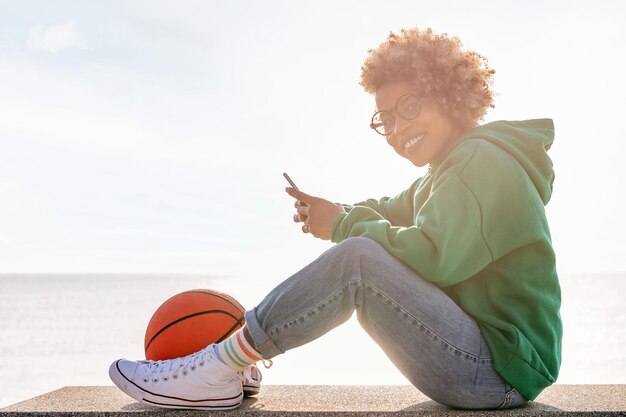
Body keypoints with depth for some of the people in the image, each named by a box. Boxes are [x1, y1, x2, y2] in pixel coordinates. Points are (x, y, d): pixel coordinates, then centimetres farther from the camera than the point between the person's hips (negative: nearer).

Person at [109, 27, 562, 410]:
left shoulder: (485, 160, -14)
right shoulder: (447, 172, 19)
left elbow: (430, 257, -26)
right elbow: (387, 214, 17)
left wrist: (342, 226, -12)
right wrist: (337, 212, -4)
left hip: (504, 368, -10)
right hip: (483, 356, 10)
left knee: (359, 259, -25)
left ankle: (220, 367, -16)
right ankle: (239, 357, 5)